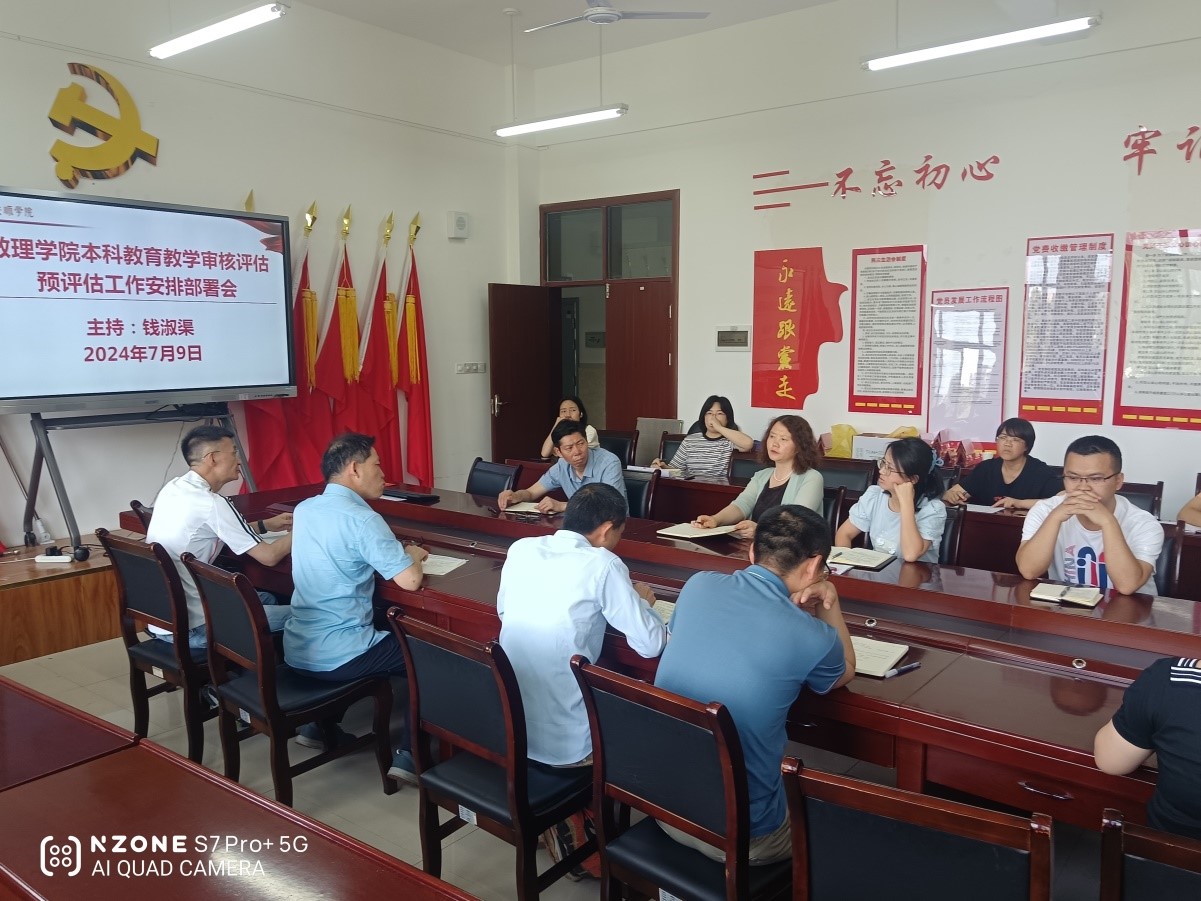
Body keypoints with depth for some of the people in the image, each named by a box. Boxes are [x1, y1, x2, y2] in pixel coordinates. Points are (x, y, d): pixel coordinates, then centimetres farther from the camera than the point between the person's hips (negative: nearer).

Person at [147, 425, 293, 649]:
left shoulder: (172, 488, 4)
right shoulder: (211, 503, -21)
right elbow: (269, 556, -16)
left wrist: (265, 525, 21)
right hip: (191, 628, -10)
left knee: (267, 599, 24)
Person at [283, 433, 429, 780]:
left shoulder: (304, 509, 6)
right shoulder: (362, 519, -18)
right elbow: (410, 581, -23)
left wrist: (400, 552, 14)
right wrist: (412, 555, 0)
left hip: (296, 649, 8)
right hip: (335, 656, -8)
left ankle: (318, 723, 32)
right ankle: (408, 756, 7)